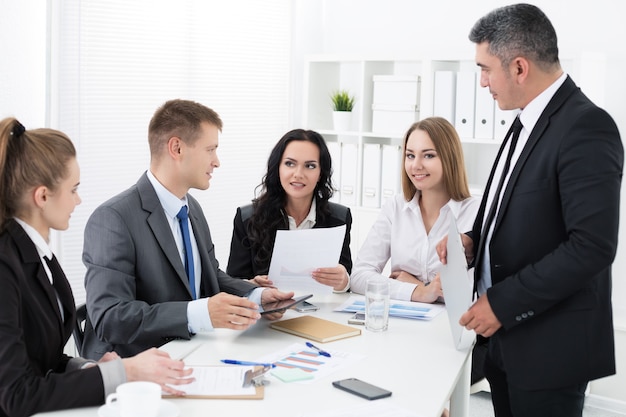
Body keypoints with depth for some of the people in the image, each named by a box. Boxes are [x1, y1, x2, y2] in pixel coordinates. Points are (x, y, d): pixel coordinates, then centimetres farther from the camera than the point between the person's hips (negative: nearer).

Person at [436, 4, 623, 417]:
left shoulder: (585, 128, -19)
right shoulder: (530, 122, 10)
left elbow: (593, 246, -25)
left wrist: (503, 303, -20)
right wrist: (474, 240, 1)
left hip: (550, 346, -8)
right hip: (506, 336, 8)